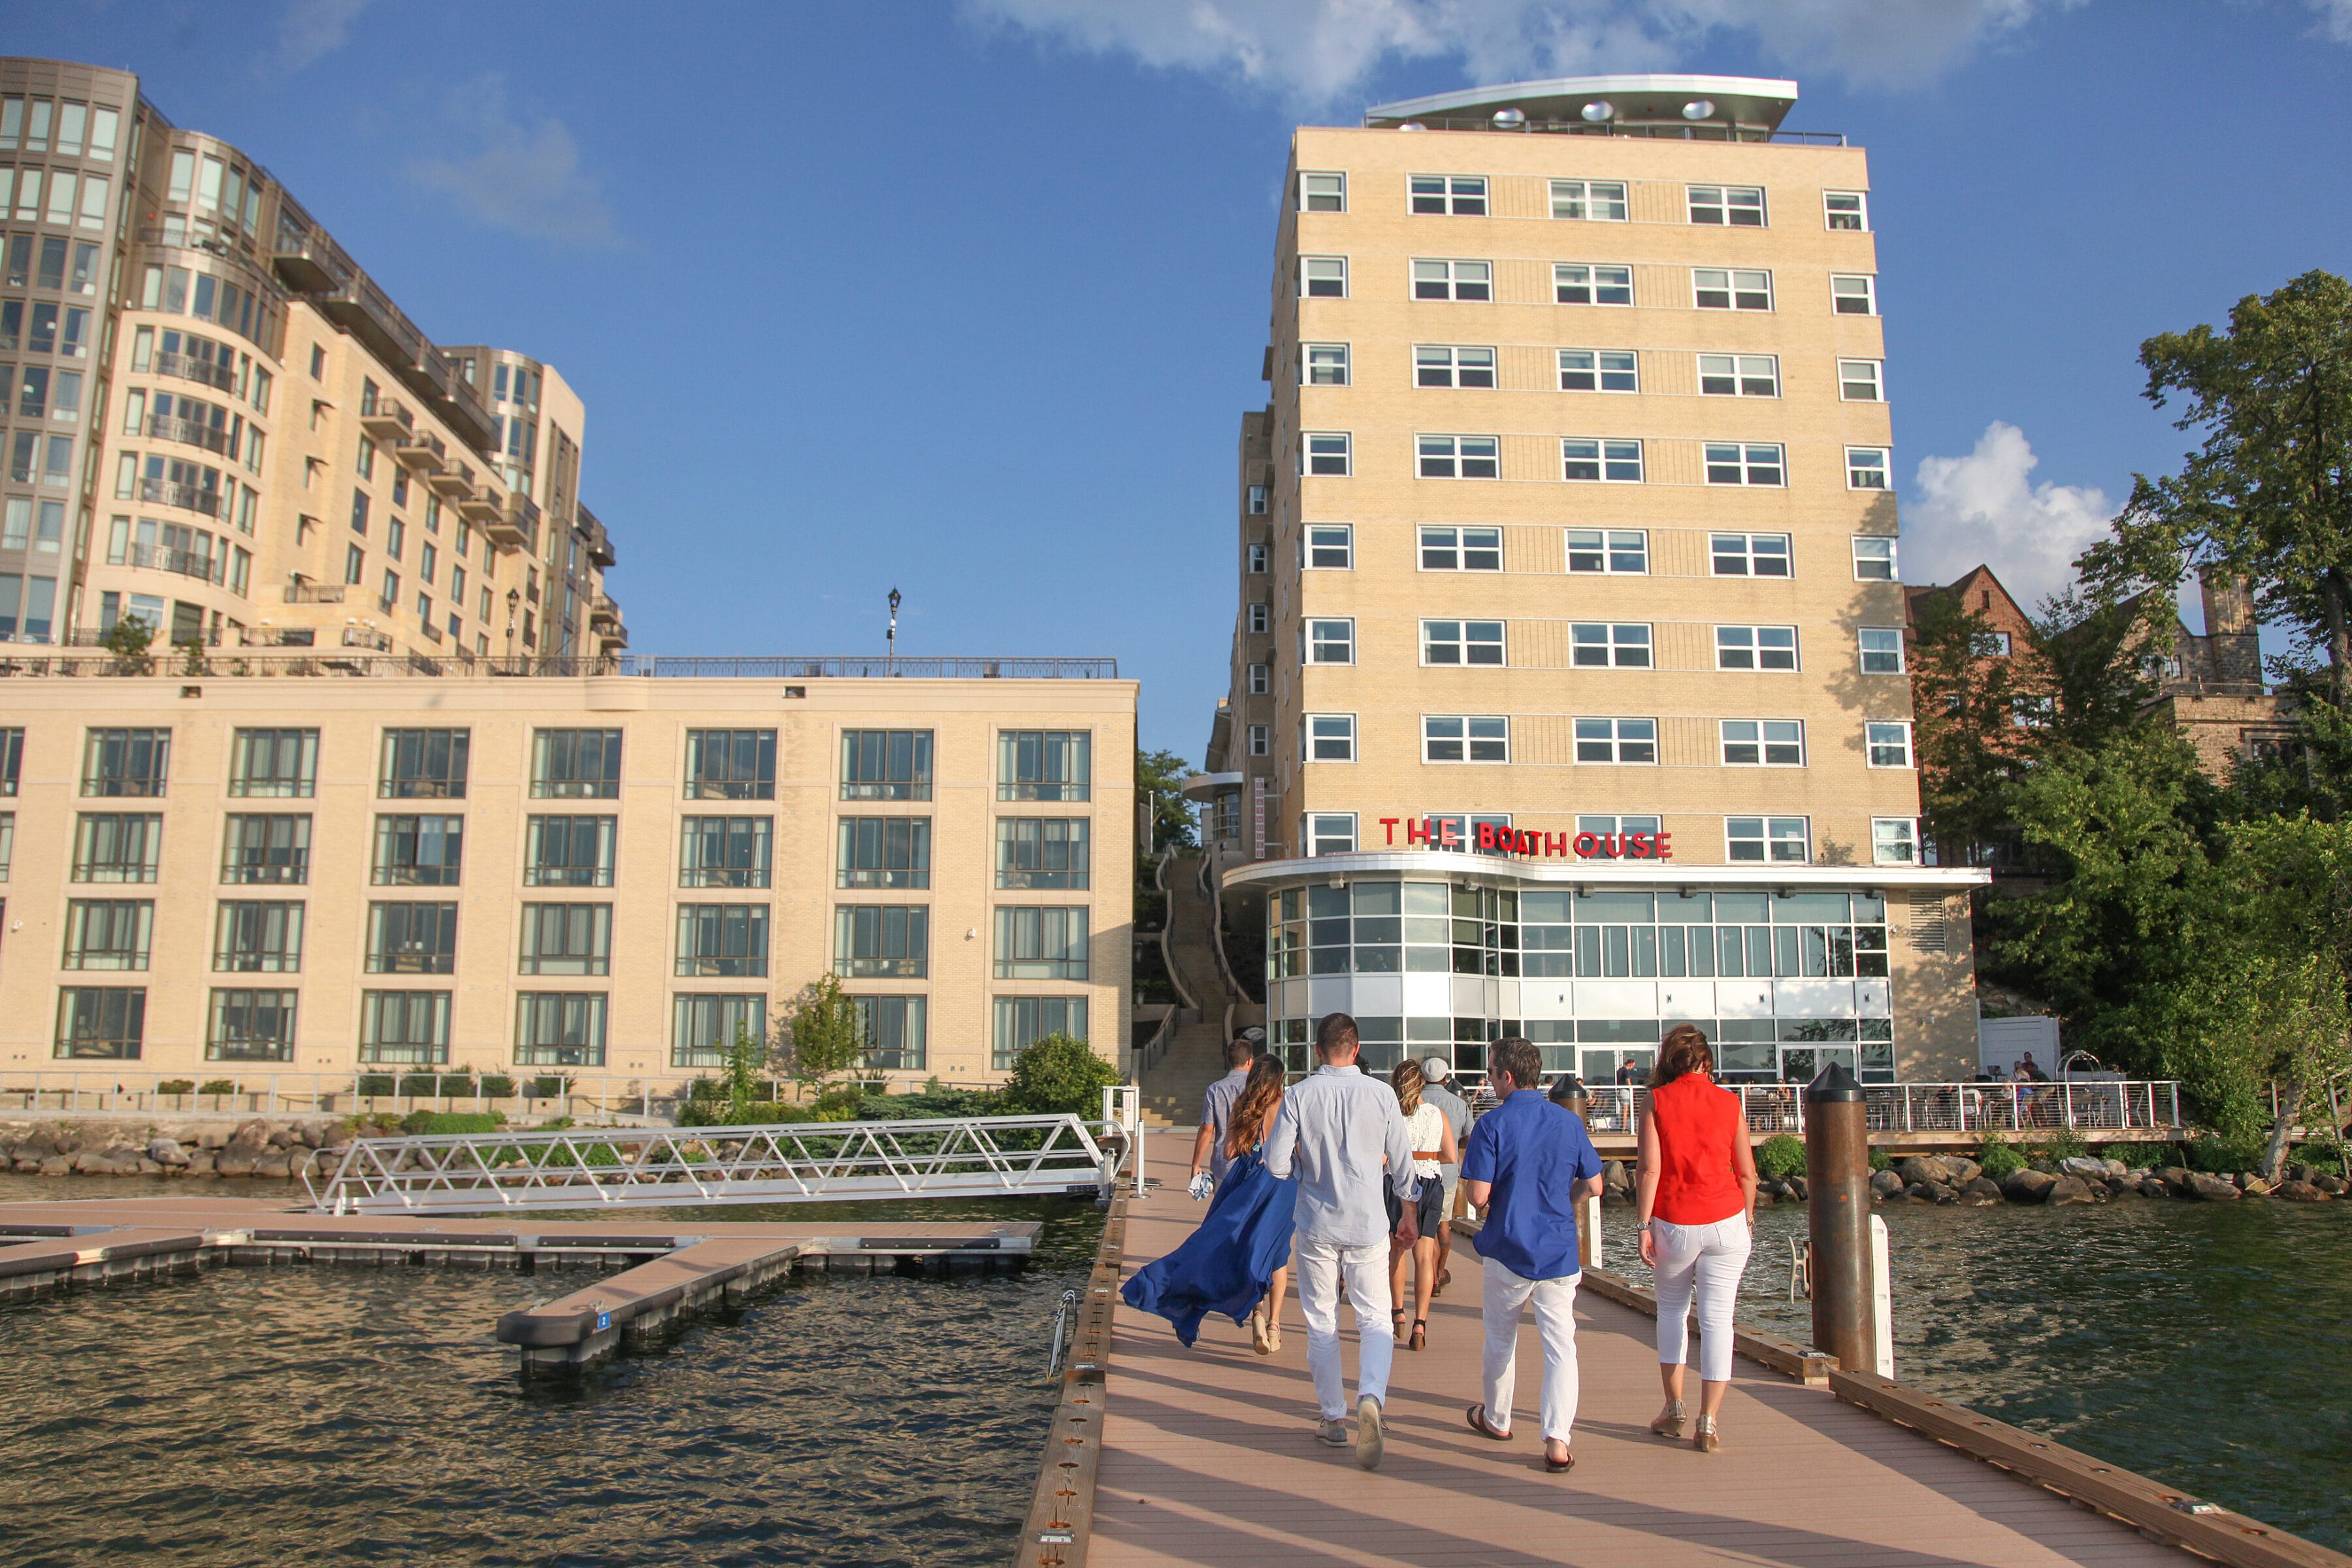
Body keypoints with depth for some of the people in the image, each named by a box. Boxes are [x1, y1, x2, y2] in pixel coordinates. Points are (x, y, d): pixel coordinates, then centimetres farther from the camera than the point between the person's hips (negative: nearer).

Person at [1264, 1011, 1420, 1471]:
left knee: (1321, 1322, 13)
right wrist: (1411, 1213, 18)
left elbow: (1276, 1164, -9)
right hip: (1368, 1225, 0)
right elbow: (1402, 1163, 4)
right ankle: (1371, 1398, -17)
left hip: (1316, 1225, 0)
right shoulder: (1381, 1094, -3)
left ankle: (1333, 1418, 19)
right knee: (1375, 1319, 7)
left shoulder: (1299, 1095, -6)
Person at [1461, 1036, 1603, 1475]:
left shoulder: (1492, 1125, -14)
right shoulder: (1570, 1122, -2)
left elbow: (1477, 1195, -18)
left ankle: (1496, 1420, 35)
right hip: (1560, 1252, 2)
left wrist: (1467, 1181, 5)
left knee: (1501, 1339, 18)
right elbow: (1593, 1185, 5)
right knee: (1560, 1345, 3)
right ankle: (1557, 1440, -7)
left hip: (1508, 1250, -2)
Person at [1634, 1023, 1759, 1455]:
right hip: (1726, 1223, 1)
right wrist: (1748, 1219, 17)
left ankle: (1673, 1410, 21)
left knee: (1672, 1310, 18)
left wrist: (1644, 1226, -6)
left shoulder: (1658, 1101, -5)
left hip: (1673, 1224, -1)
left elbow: (1649, 1169, -10)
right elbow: (1747, 1173, 3)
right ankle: (1708, 1424, 0)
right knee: (1717, 1319, 3)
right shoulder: (1729, 1102, 1)